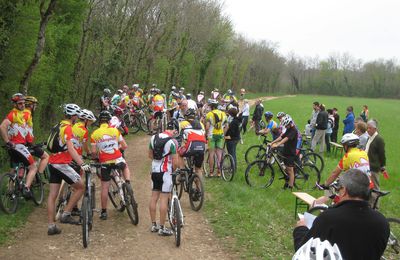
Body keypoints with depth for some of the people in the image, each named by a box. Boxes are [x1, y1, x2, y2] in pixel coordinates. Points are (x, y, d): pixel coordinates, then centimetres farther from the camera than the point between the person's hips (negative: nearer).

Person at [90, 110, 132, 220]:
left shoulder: (94, 134, 0)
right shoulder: (115, 130, 1)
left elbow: (93, 152, -4)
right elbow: (125, 146, 4)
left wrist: (95, 157, 19)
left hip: (105, 163, 0)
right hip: (117, 160, 0)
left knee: (104, 187, 8)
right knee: (125, 167, 35)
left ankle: (103, 211, 11)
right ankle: (128, 184, 12)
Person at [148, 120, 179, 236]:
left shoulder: (154, 137, 5)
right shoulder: (172, 141, -16)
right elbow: (175, 161, -16)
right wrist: (174, 170, 2)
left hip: (154, 171, 7)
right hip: (165, 172, -7)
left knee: (154, 198, 12)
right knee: (164, 199, -2)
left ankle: (153, 225, 20)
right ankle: (162, 228, 2)